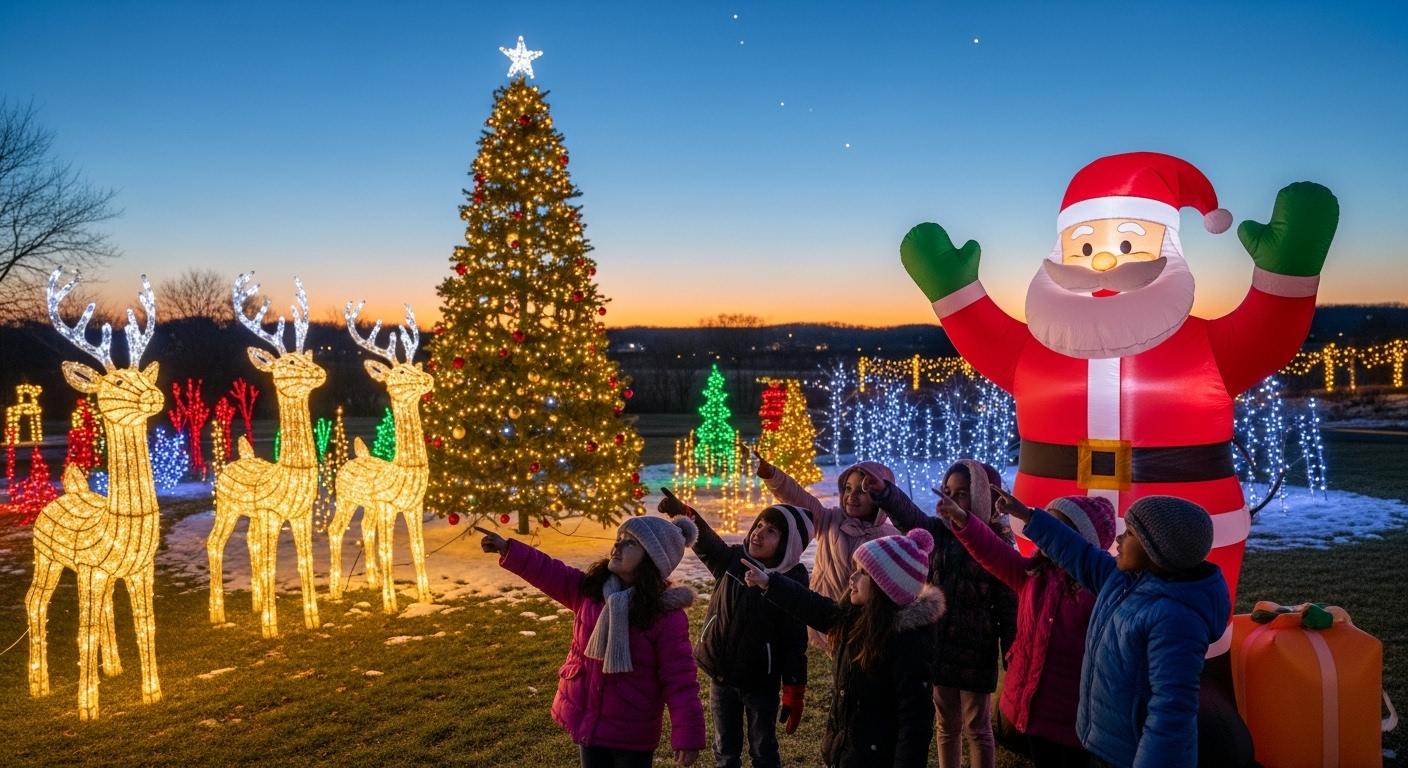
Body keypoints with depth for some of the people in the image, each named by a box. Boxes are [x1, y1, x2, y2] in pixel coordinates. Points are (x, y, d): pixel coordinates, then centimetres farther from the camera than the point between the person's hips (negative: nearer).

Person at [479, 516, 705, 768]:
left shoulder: (666, 615, -20)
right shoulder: (591, 588, -2)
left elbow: (680, 680, -21)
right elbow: (549, 572, 0)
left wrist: (688, 736, -23)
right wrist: (507, 549, -10)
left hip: (632, 731, -5)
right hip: (587, 718, 6)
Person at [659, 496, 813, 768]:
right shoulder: (732, 560, -6)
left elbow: (795, 643, -12)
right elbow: (705, 542, -23)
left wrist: (794, 695, -12)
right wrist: (684, 512, -42)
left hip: (761, 682, -3)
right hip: (721, 676, 3)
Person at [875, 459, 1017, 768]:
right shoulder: (938, 532, -2)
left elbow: (1009, 609, -8)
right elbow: (909, 516, -24)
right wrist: (882, 491, -45)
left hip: (976, 653, -4)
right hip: (938, 646, 4)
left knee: (977, 728, 12)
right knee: (946, 726, 18)